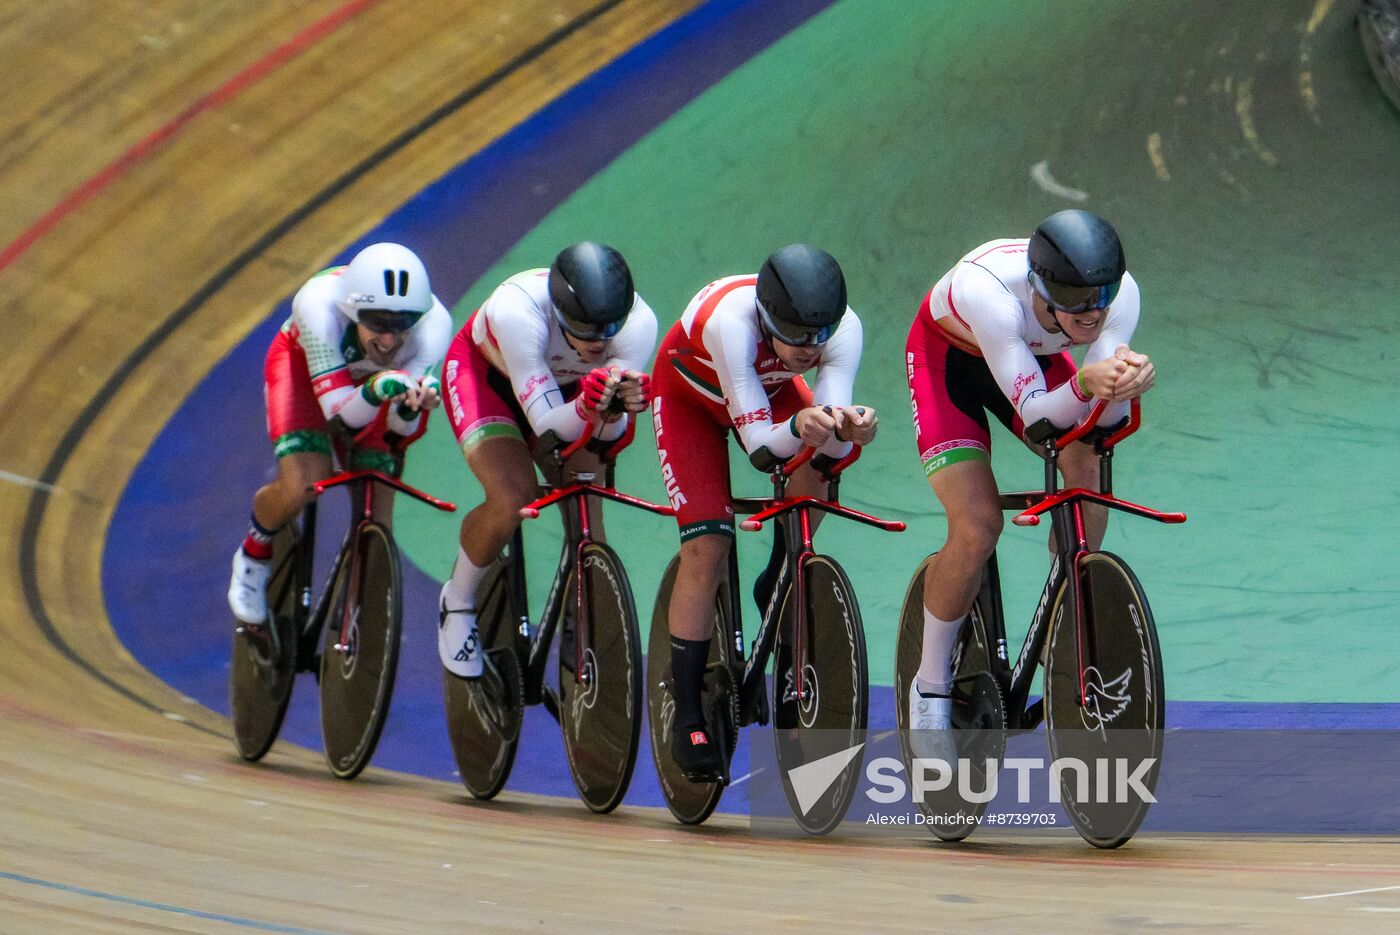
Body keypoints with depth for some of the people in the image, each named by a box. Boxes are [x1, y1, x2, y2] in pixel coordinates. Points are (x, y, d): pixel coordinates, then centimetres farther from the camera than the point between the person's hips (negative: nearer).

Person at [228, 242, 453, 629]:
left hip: (373, 378, 2)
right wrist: (376, 391, -61)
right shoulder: (320, 304, -42)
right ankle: (252, 557, 9)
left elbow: (403, 426, -31)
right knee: (300, 487, -24)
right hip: (304, 363, -2)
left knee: (376, 516, -9)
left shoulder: (433, 323, -36)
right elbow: (338, 412, -40)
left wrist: (410, 408, -54)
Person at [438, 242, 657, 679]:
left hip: (562, 384, 4)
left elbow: (609, 432, -28)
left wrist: (616, 407, -50)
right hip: (484, 371, -4)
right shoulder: (516, 310, -43)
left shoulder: (638, 323, -33)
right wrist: (585, 407, -61)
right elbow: (547, 425, -41)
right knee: (512, 500, -25)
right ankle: (457, 602, 3)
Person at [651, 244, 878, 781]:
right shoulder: (731, 321, -43)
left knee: (819, 481, -27)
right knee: (707, 549, -15)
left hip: (769, 389, 3)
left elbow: (830, 437, -37)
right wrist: (799, 426, -64)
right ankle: (687, 718, -5)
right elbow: (760, 446, -43)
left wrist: (849, 427, -59)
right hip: (691, 393, -3)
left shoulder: (843, 328, -33)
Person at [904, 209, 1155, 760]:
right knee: (977, 529, -20)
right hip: (948, 356, -4)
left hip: (1035, 357, 4)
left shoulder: (1120, 292, -31)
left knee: (1086, 461, -22)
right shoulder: (988, 290, -43)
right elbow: (1037, 415, -42)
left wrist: (1126, 379, -52)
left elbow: (1106, 418, -31)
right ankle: (931, 687, 2)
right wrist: (1084, 384, -62)